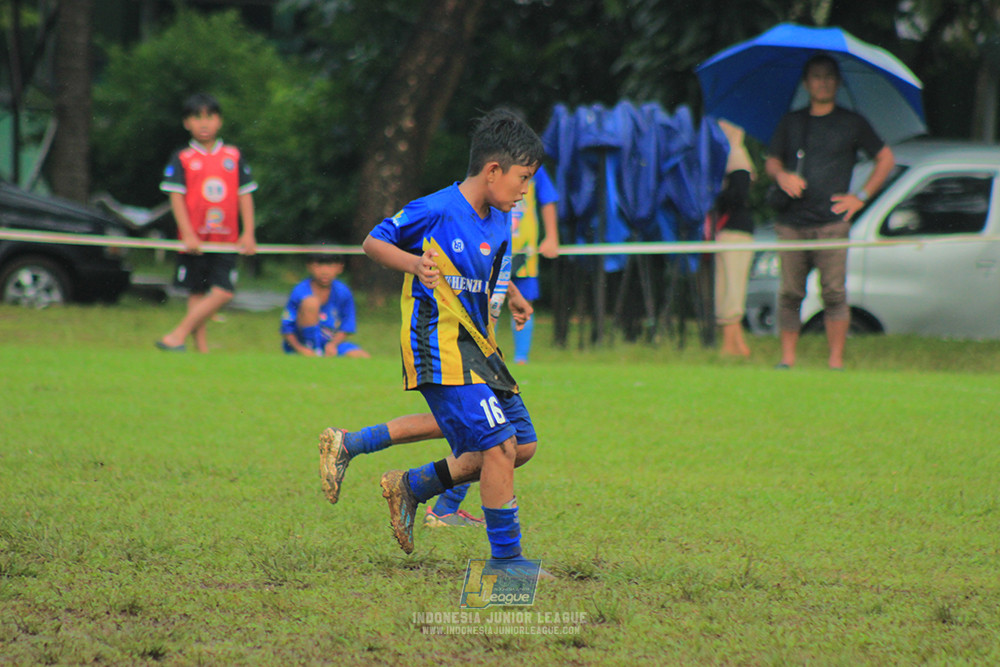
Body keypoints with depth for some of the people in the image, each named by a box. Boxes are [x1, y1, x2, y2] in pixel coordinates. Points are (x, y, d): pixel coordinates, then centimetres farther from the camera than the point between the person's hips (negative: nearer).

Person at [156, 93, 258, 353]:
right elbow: (176, 197, -4)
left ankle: (176, 337, -8)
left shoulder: (234, 157, 8)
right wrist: (188, 235, -14)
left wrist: (248, 234, 2)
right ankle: (202, 349, 6)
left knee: (223, 292, -10)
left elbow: (245, 195, 9)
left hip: (227, 240, 2)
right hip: (195, 240, -2)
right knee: (196, 293, 3)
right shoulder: (182, 159, 0)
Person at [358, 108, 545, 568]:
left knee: (523, 445, 7)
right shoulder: (436, 211, -15)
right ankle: (506, 558, -8)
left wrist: (512, 297, 17)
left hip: (478, 348, 9)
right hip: (440, 347, -9)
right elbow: (373, 243, -7)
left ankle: (411, 486, 19)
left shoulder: (498, 221, 9)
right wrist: (415, 264, -22)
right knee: (499, 444, -17)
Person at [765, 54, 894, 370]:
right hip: (792, 224, 2)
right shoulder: (791, 122, 17)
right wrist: (781, 175, -6)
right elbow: (771, 161, 18)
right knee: (789, 293, -1)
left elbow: (886, 158, 13)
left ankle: (836, 361, -6)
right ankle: (787, 359, 4)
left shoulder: (851, 123, 9)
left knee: (834, 293, -8)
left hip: (831, 223, -2)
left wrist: (861, 196, 4)